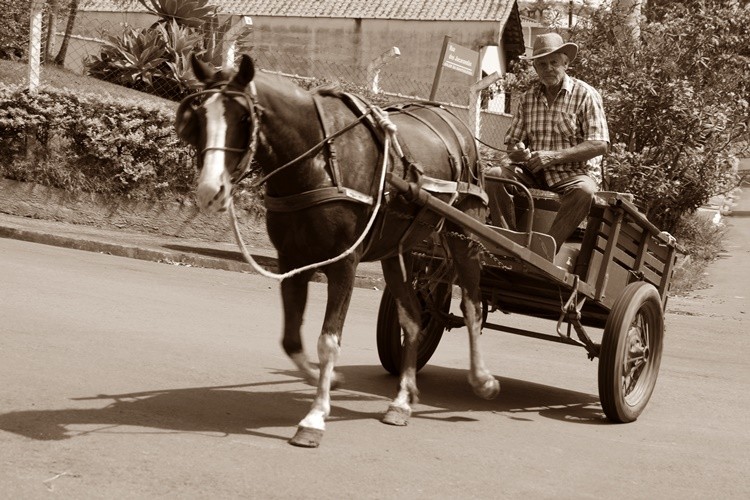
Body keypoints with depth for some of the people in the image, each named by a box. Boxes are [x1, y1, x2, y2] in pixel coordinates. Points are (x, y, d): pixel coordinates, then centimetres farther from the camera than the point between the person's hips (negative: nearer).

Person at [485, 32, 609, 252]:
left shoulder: (585, 95, -3)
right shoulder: (528, 98, 11)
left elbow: (600, 145, -12)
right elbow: (512, 142, 13)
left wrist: (555, 156, -21)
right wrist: (518, 151, -14)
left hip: (575, 171, -4)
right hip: (534, 170, 4)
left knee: (583, 190, -38)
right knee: (493, 176, -21)